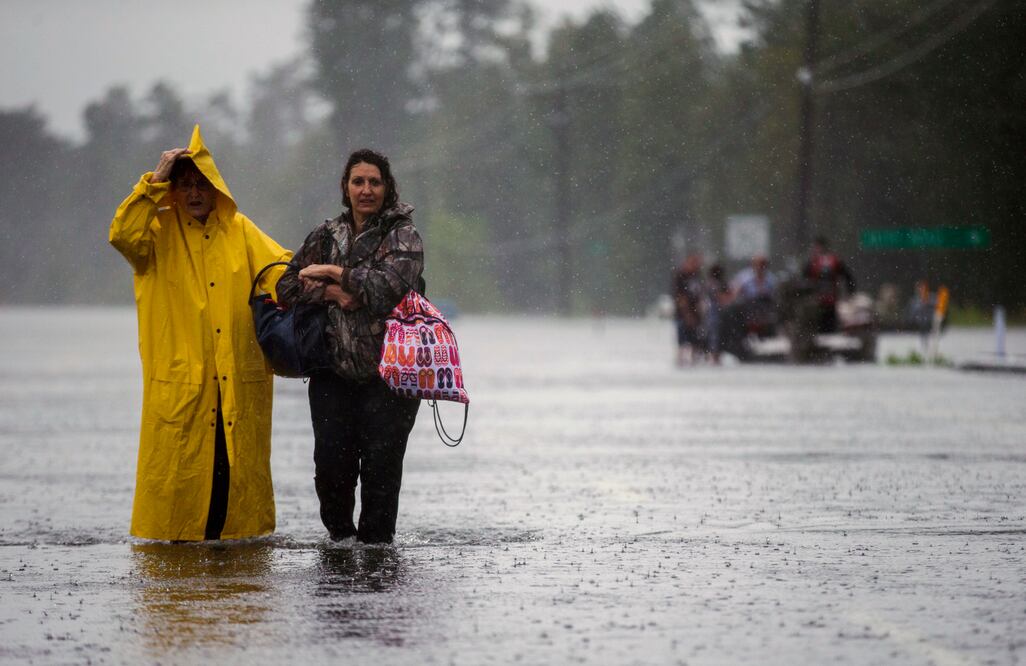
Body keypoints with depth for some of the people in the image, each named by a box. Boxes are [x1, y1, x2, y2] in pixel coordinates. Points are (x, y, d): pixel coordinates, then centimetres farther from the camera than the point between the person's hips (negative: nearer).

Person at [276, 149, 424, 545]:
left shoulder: (402, 236, 0)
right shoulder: (326, 237, 14)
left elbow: (388, 286, -16)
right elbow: (286, 287, 9)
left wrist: (332, 272, -9)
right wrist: (331, 292, -8)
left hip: (387, 374, -4)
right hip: (333, 373, 4)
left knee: (381, 466, -5)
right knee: (331, 464, -1)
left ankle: (376, 541, 7)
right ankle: (339, 535, 18)